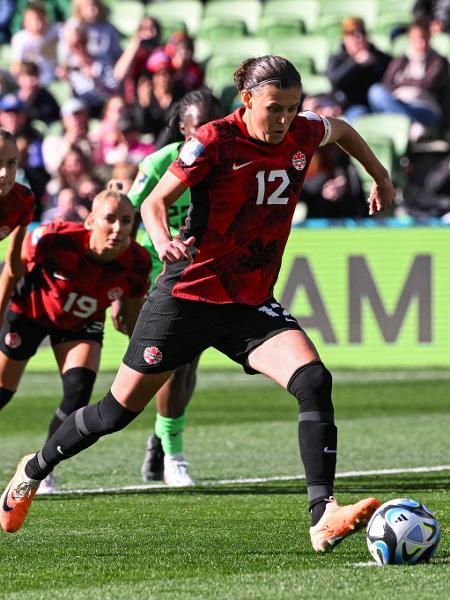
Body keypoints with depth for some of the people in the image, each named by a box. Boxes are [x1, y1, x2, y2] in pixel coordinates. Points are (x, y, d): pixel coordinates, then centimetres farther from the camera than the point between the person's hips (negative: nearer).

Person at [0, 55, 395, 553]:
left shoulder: (303, 134, -1)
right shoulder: (214, 141, -16)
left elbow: (343, 131, 24)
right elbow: (154, 203, -12)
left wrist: (379, 177, 34)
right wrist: (162, 240, -32)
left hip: (252, 305, 4)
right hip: (189, 294, -4)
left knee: (314, 381, -22)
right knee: (120, 409, 7)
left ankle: (323, 517, -26)